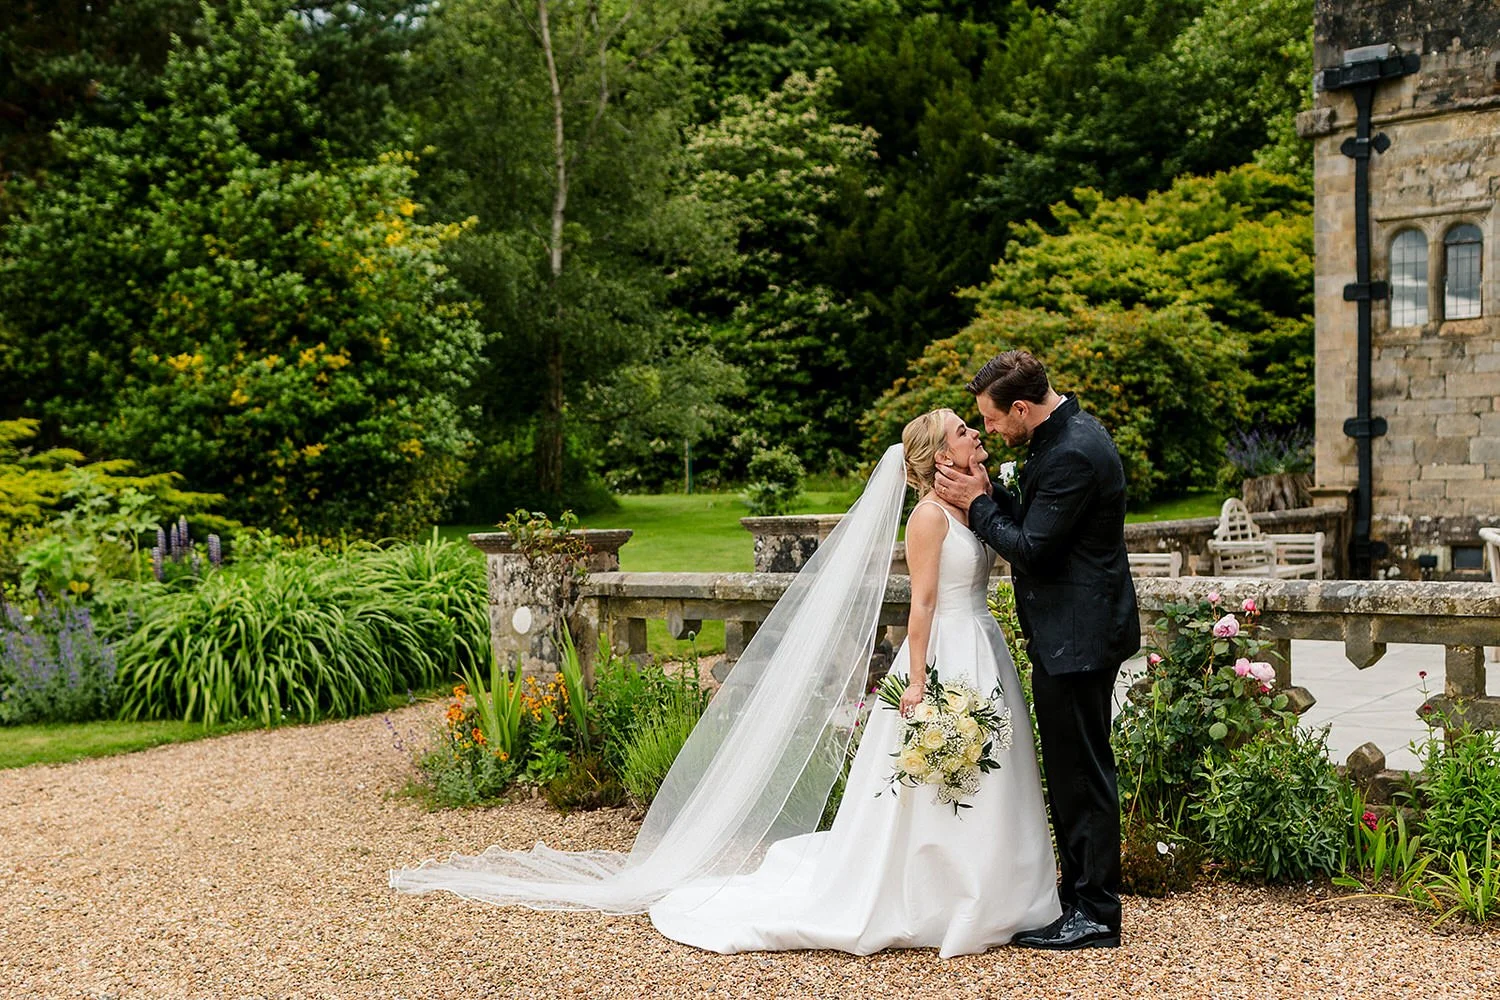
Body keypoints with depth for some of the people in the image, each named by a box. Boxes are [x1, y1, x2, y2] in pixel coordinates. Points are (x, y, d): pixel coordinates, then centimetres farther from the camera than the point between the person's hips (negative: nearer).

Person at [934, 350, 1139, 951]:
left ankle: (1095, 917, 7)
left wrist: (978, 503, -9)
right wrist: (991, 491, 0)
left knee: (1082, 771, -3)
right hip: (1072, 634, 11)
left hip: (1077, 637, -11)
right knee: (1071, 769, 16)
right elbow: (1034, 519, 16)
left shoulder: (1072, 455, -22)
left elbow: (1033, 549, -21)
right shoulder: (1066, 436, 11)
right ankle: (1081, 898, 27)